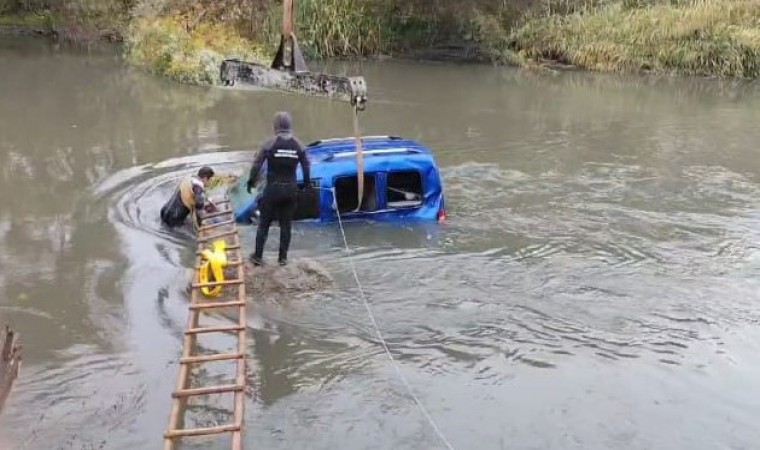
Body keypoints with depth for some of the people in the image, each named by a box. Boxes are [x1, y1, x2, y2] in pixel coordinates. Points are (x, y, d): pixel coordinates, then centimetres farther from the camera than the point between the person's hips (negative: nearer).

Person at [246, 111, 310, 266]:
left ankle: (258, 256, 12)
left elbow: (257, 164, -10)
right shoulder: (298, 145, -1)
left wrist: (251, 181, 4)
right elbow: (306, 166, 5)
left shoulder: (270, 143, -10)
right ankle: (283, 257, 15)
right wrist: (307, 183, 21)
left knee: (264, 223, 9)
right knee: (286, 224, 11)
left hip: (273, 189, -2)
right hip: (291, 189, 2)